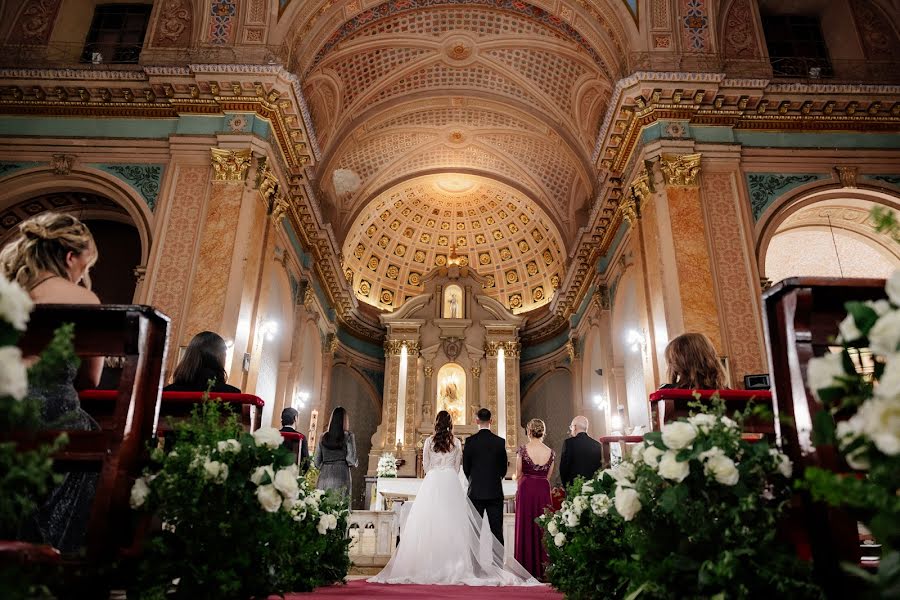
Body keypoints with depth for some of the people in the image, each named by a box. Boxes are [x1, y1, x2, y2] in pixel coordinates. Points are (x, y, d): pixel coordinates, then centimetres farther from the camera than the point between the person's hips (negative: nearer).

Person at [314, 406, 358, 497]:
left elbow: (317, 463, 11)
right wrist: (356, 463, 14)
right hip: (341, 476, -4)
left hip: (324, 476, 4)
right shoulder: (348, 436, -1)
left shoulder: (323, 437, 9)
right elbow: (351, 460, -6)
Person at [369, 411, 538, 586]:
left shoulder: (429, 441, 2)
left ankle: (430, 565, 0)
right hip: (451, 482, 1)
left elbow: (425, 464, 11)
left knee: (430, 522, 0)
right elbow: (457, 466, 14)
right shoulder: (456, 442, 6)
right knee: (452, 521, 2)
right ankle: (453, 564, 1)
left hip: (432, 481, -1)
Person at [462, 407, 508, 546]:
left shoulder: (470, 441, -7)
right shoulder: (500, 441, -3)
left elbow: (465, 467, 0)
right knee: (497, 529, 5)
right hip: (495, 491, 1)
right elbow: (504, 467, 4)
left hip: (476, 491, -1)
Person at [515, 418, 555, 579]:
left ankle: (527, 569, 10)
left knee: (525, 527, 6)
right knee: (542, 528, 10)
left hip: (526, 489, -2)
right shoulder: (550, 452, 1)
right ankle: (542, 569, 14)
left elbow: (518, 475, 3)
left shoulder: (523, 449, -7)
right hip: (543, 490, 3)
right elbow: (548, 477, 9)